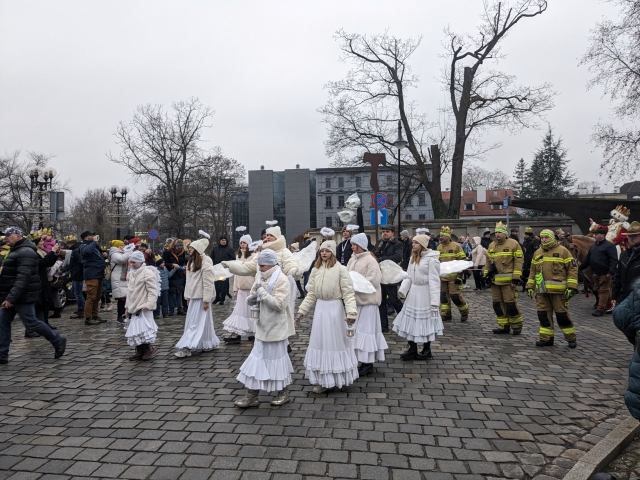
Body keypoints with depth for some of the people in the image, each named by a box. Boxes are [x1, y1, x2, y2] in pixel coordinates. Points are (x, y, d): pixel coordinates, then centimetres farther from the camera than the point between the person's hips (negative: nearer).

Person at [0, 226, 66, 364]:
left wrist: (11, 297, -30)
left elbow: (23, 278, -26)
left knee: (31, 323, -5)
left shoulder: (25, 252, -17)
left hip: (22, 297, -10)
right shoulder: (15, 251, 18)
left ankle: (58, 341, 8)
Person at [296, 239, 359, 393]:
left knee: (335, 342, 6)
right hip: (320, 308, 5)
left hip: (335, 309, -5)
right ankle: (323, 380, 25)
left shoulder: (341, 269, -9)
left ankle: (336, 378, 22)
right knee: (320, 343, 11)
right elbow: (311, 294, 9)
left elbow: (348, 293, -12)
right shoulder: (315, 270, 6)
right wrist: (301, 311, 4)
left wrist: (351, 312, -23)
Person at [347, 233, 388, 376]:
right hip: (355, 299, 8)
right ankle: (365, 362, 24)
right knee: (357, 330, 12)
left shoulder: (370, 260, -12)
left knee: (366, 330, -1)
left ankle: (368, 364, 10)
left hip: (367, 300, -7)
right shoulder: (352, 259, 10)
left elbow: (373, 280, -18)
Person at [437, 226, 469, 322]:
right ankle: (446, 315, 19)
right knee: (443, 295, 7)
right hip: (442, 277, 6)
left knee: (455, 296, -7)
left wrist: (460, 275, -13)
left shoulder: (456, 246, -7)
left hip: (454, 277, -6)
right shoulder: (439, 247, 10)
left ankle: (464, 312, 17)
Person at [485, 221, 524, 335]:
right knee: (497, 304, 8)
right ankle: (504, 326, 19)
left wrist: (516, 278, -12)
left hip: (508, 280, -6)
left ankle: (517, 326, 13)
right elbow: (488, 262, 20)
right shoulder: (491, 246, 14)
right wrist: (486, 275, 14)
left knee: (510, 303, -4)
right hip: (495, 280, 6)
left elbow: (518, 262, -8)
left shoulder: (513, 244, -4)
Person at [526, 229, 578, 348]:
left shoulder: (562, 251, -1)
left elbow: (572, 268, -4)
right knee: (543, 314, 5)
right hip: (541, 290, 5)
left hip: (558, 290, -5)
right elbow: (533, 271, 20)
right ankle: (546, 338, 15)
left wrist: (571, 286, -10)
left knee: (562, 314, 0)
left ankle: (571, 338, 17)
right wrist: (530, 286, 15)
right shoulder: (537, 253, 15)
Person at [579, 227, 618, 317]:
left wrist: (611, 272, -24)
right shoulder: (593, 246, 15)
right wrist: (580, 267, 20)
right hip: (596, 273, 8)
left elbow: (614, 260, -16)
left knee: (603, 291, -4)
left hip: (605, 274, -8)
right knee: (596, 290, 13)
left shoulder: (609, 246, -9)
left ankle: (600, 309, -3)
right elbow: (588, 259, 21)